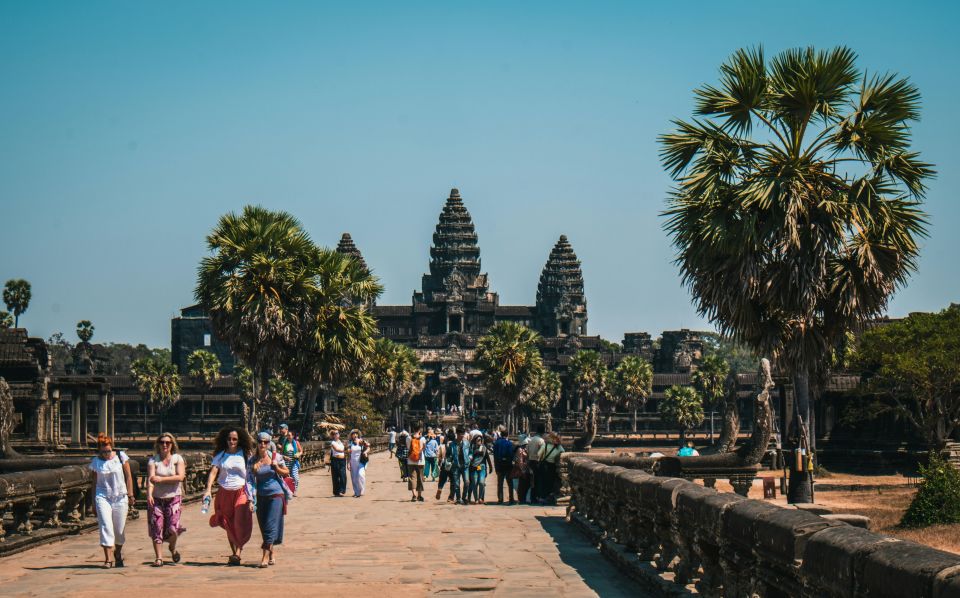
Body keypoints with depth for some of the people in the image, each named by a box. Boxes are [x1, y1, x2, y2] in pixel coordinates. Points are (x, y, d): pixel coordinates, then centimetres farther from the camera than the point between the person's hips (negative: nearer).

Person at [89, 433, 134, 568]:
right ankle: (108, 559, -14)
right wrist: (93, 500, 9)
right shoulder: (96, 462, 2)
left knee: (119, 529, 8)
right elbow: (94, 482, 9)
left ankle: (118, 553, 32)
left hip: (120, 497, 1)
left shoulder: (121, 456, 0)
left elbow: (128, 476, 3)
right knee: (106, 527, -13)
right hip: (102, 497, -1)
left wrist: (130, 494, -1)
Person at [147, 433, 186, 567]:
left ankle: (173, 548, 21)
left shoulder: (177, 459, 4)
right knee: (156, 528, -5)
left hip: (173, 498, -1)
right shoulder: (153, 460, 3)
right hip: (156, 499, 1)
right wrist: (149, 494, -27)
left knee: (172, 528, -11)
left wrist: (161, 479, -16)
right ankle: (158, 558, 3)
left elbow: (180, 477, -10)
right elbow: (150, 478, -11)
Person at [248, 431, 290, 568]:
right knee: (263, 527, 8)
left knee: (271, 526, -11)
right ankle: (271, 555, 23)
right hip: (261, 496, 3)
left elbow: (286, 472, 8)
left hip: (276, 494, -3)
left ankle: (265, 557, -12)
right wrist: (251, 499, -9)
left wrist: (276, 467, -11)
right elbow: (249, 480, 1)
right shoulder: (252, 461, 1)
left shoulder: (276, 457, -2)